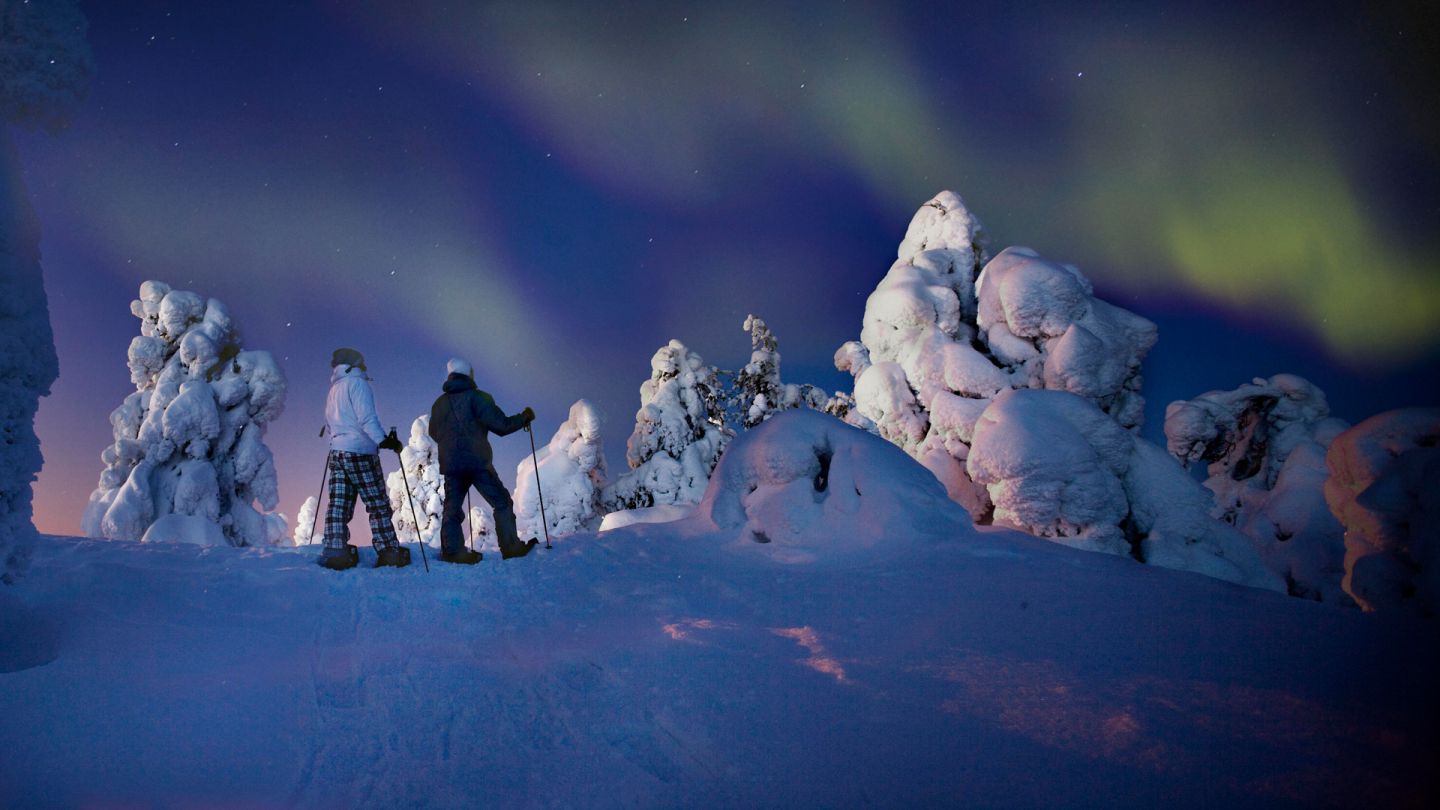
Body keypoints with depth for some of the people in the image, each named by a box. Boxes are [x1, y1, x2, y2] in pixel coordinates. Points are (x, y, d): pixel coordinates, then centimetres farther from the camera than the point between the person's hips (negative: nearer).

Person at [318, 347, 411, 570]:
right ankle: (389, 551, -3)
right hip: (360, 452, -7)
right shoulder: (357, 383, -5)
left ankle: (335, 551, -5)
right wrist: (383, 440, -22)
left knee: (339, 504, 2)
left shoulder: (334, 390, 19)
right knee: (378, 504, -3)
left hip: (337, 451, 7)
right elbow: (366, 418, -16)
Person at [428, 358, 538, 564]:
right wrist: (524, 417, 5)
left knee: (452, 508, 10)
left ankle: (452, 551, 4)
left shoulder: (438, 404, 12)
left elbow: (434, 433, 24)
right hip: (478, 462, -5)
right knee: (502, 502, 5)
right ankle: (511, 546, 4)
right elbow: (501, 425, -10)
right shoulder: (477, 397, -5)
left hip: (450, 464, 5)